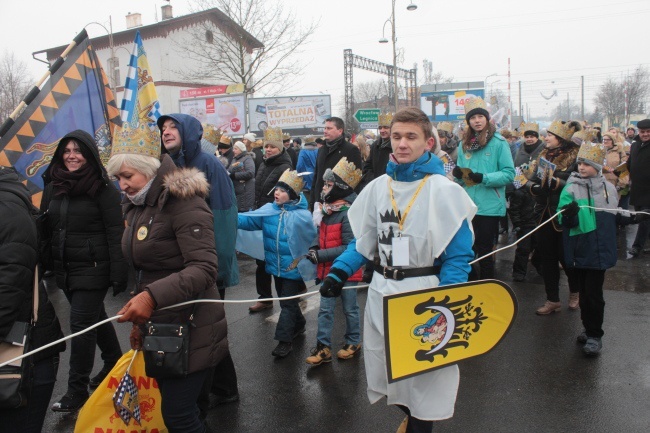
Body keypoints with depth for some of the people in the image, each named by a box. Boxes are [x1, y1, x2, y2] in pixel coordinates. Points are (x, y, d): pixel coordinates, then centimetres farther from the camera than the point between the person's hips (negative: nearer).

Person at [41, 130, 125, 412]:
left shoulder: (102, 188, -12)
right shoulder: (53, 186, 7)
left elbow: (115, 233, -15)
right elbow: (46, 228, 13)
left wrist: (118, 273, -19)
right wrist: (45, 265, 12)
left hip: (92, 268, -6)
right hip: (64, 268, 7)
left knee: (81, 323, -4)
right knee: (94, 316, 19)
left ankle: (77, 389, 8)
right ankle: (114, 362, 39)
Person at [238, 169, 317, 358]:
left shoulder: (303, 216, -18)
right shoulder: (269, 210, -6)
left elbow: (312, 239, -13)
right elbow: (248, 220, -13)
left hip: (293, 269, -5)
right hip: (276, 266, 6)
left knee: (288, 303, 4)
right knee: (286, 300, 22)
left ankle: (284, 340, 13)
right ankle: (298, 324, 44)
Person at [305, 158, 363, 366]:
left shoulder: (348, 214, -21)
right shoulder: (326, 210, 3)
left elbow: (350, 247, -24)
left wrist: (321, 255, -25)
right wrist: (316, 250, -3)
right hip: (328, 270, 7)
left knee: (350, 308, 11)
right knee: (325, 309, 9)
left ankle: (353, 342, 30)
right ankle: (323, 347, 17)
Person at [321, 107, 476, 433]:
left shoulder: (445, 190, -10)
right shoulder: (377, 188, 4)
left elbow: (459, 255, -11)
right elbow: (363, 241, 10)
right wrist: (338, 272, -4)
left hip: (424, 292, -5)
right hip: (382, 292, 5)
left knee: (424, 375, 5)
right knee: (385, 369, 17)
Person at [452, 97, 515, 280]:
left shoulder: (499, 142, -5)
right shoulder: (464, 144, 10)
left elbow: (509, 174, -10)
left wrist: (484, 178, -23)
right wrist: (458, 174, -7)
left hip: (489, 207, -4)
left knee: (485, 252, 6)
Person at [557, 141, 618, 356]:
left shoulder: (609, 188, 3)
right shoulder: (571, 188, -4)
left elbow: (614, 218, 18)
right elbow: (564, 221, -14)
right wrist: (569, 215, -31)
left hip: (599, 250, 1)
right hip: (579, 250, 0)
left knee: (594, 293, 1)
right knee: (584, 292, 11)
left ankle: (594, 335, 12)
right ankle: (590, 329, 27)